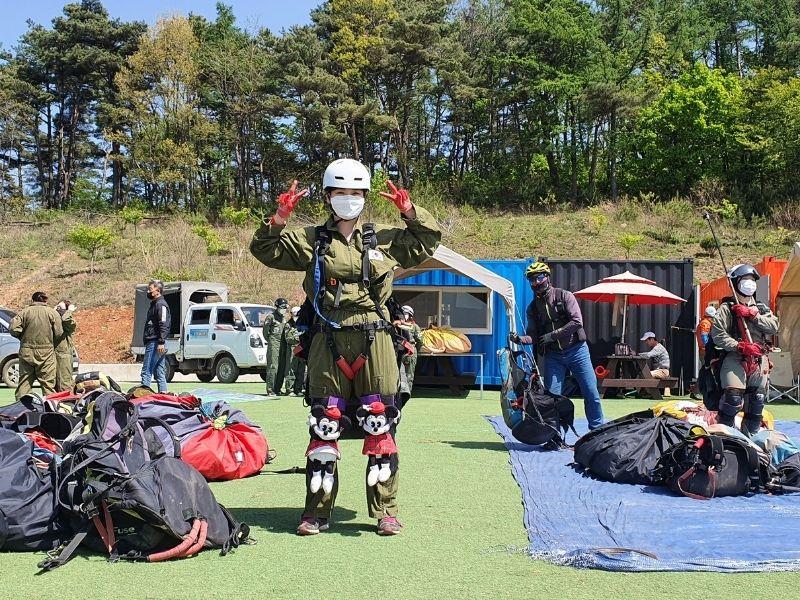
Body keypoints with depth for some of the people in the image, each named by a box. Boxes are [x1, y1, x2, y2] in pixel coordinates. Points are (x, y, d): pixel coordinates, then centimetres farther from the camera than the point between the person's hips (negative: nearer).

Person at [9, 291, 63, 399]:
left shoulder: (24, 312, 0)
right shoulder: (53, 313, -2)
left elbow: (13, 328, -8)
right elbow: (59, 333, -5)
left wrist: (23, 337, 9)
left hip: (26, 353, 1)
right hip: (46, 353, -1)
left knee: (24, 383, 9)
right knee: (48, 383, 2)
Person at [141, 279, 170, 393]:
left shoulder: (160, 304, -11)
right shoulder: (154, 304, 21)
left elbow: (164, 325, -20)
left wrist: (161, 343, -26)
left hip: (155, 344, -11)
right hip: (153, 343, 11)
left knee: (146, 371, -11)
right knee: (160, 372, 10)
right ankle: (163, 392, 12)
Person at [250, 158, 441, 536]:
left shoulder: (385, 239, 15)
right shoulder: (310, 241, 11)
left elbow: (428, 241, 23)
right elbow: (264, 250, 12)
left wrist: (410, 212, 8)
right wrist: (279, 219, -3)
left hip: (374, 341, 1)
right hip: (328, 342, 0)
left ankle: (385, 511, 11)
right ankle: (317, 512, 11)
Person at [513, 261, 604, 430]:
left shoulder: (564, 296, -4)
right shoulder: (532, 308, 8)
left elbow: (577, 321, -15)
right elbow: (533, 335, 4)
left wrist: (552, 335, -18)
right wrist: (521, 339, -18)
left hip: (577, 351, -3)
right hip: (553, 356, 3)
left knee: (591, 394, 0)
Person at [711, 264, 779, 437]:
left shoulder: (761, 308, 18)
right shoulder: (727, 308, 1)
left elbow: (773, 326, 1)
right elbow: (717, 334, -8)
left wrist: (752, 315, -9)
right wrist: (740, 346, -17)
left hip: (759, 360, 6)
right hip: (735, 359, -6)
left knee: (757, 400, 9)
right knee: (733, 397, -19)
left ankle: (750, 435, 22)